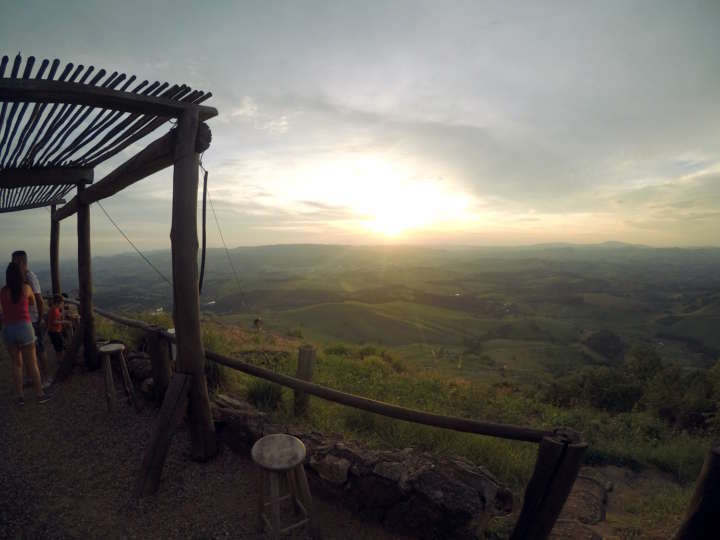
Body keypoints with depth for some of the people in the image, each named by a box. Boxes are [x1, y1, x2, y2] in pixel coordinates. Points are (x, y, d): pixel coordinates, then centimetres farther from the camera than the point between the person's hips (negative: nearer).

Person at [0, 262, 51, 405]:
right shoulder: (26, 288, -4)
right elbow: (33, 302, 14)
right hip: (24, 328, -3)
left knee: (16, 363, 14)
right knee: (32, 363, 4)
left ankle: (20, 396, 15)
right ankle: (40, 394, 10)